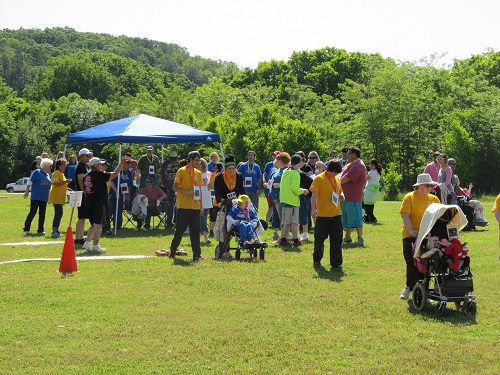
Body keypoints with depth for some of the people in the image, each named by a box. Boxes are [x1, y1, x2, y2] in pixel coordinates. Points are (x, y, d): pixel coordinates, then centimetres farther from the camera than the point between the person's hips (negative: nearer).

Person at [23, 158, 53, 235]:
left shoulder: (48, 175, 15)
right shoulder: (37, 172, -4)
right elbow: (30, 182, -8)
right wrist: (27, 191, -17)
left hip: (44, 198, 6)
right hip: (35, 197, -6)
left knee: (42, 214, 6)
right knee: (32, 213, -7)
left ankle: (40, 230, 12)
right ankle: (26, 229, 0)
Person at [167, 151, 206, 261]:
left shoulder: (198, 173, 14)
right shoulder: (181, 171, -3)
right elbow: (175, 187, -4)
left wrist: (201, 205, 13)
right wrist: (186, 191, -20)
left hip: (195, 206, 5)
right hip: (183, 206, -5)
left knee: (195, 230, 1)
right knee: (180, 229, 1)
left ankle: (197, 254, 1)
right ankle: (173, 250, 17)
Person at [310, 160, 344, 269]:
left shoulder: (337, 179, 10)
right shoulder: (319, 179, -8)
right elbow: (314, 195, -12)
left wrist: (341, 196, 2)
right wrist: (313, 209, -22)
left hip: (336, 214, 5)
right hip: (322, 214, -5)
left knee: (337, 239, 3)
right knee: (319, 238, 6)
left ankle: (336, 262, 9)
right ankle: (317, 260, 23)